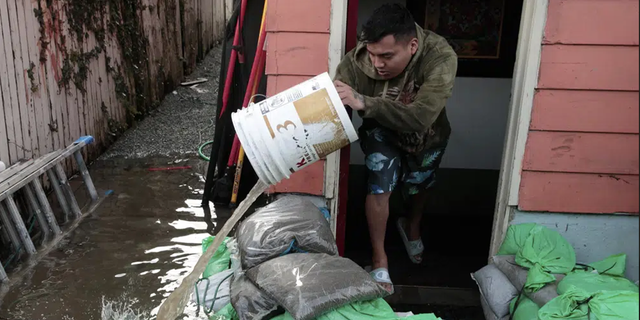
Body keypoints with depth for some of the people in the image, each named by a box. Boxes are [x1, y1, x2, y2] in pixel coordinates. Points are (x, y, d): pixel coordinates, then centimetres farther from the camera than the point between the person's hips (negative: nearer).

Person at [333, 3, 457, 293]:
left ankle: (412, 227, 57)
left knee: (416, 187, 23)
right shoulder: (356, 60, -36)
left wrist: (364, 103, -62)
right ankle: (380, 261, 5)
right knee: (380, 189, -18)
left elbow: (419, 118, -52)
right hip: (382, 132, 0)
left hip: (427, 136, 1)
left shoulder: (440, 57, -43)